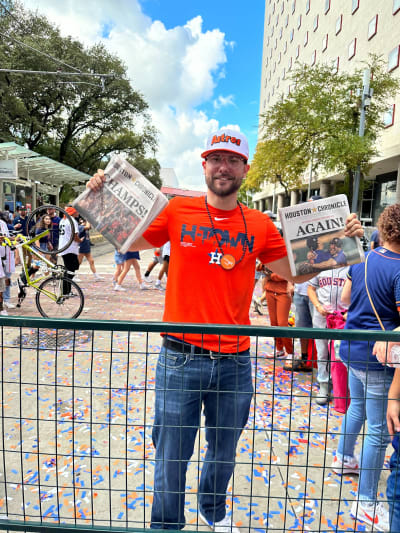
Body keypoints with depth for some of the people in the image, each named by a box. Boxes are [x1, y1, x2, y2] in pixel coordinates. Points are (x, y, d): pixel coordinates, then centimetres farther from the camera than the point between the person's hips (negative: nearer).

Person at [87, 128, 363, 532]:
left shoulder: (260, 225, 2)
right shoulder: (177, 211, -2)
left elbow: (296, 272, 8)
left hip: (234, 361, 2)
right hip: (180, 358, -2)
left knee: (224, 451, 24)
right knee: (172, 455, 14)